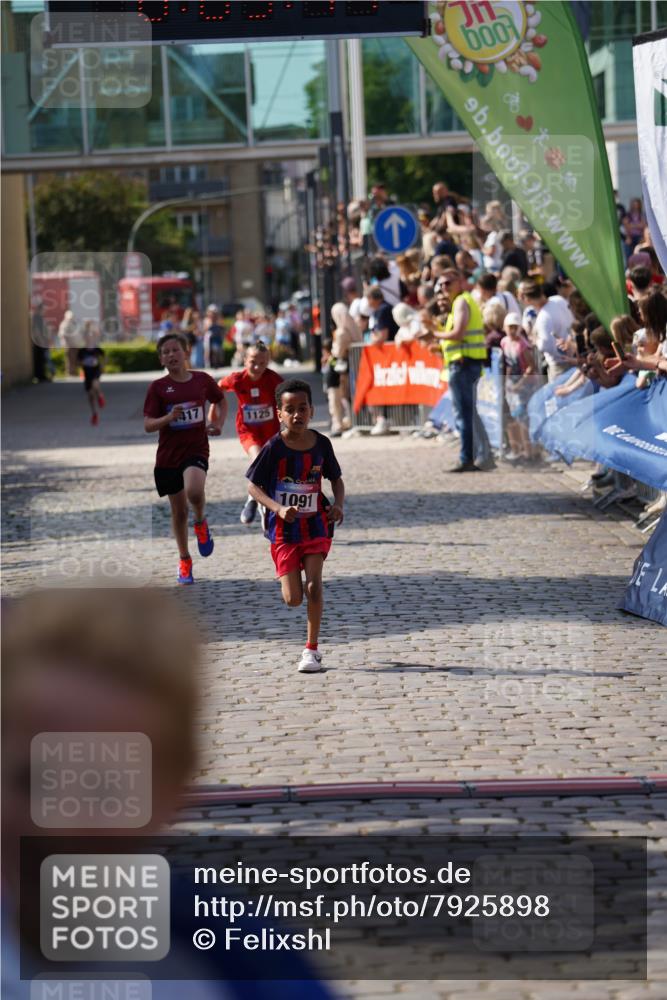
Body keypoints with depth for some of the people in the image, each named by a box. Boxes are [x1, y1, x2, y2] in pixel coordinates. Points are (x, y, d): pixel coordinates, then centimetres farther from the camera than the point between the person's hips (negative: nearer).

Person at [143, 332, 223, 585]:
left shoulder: (202, 380, 0)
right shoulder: (158, 387, -4)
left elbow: (220, 400, 21)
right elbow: (148, 425, -8)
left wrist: (218, 423, 4)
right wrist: (169, 417, -25)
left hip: (196, 449, -1)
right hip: (168, 455, 1)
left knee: (194, 492, -31)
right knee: (179, 511, 10)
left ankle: (201, 522, 3)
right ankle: (184, 561, 30)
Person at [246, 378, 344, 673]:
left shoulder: (321, 444, -3)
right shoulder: (274, 447, -12)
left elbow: (336, 479, 11)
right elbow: (253, 486, -7)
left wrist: (338, 505, -9)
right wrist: (278, 508, -22)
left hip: (315, 525, 1)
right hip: (283, 529, -1)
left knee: (314, 585, -14)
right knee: (293, 599, -3)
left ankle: (312, 649, -1)